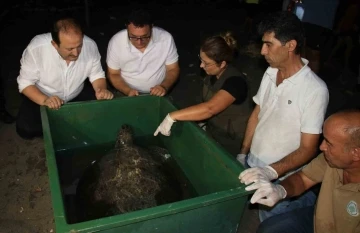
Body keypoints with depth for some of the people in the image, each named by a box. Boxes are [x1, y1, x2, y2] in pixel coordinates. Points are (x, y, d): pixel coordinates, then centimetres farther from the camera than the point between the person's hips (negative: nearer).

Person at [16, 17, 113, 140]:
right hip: (41, 98, -2)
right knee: (26, 129, -23)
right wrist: (44, 100, -39)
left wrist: (101, 89, -31)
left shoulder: (90, 45, -24)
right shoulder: (36, 48, -30)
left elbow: (96, 74, -9)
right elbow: (25, 83, -20)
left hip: (77, 95, 3)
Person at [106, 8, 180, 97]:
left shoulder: (166, 38, -16)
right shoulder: (116, 42, -16)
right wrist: (128, 91, -20)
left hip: (158, 94, 0)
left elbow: (173, 69, -4)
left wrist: (164, 87, -22)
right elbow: (113, 74, -3)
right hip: (126, 94, 0)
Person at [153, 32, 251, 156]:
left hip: (230, 142, -7)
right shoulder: (212, 75, -5)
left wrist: (172, 116, -42)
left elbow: (209, 108, -43)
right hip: (212, 133, 7)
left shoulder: (235, 81, -29)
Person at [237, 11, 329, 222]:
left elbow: (307, 150, -19)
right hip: (252, 166, 6)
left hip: (282, 180, -5)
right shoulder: (270, 73, -3)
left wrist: (272, 171, -31)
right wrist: (243, 153, 9)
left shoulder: (315, 90, -22)